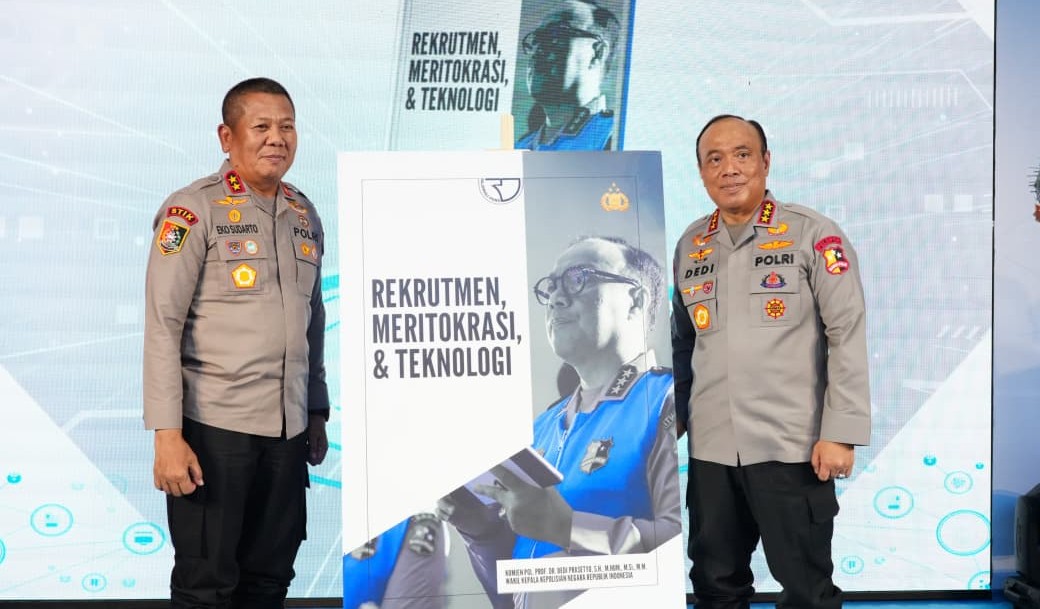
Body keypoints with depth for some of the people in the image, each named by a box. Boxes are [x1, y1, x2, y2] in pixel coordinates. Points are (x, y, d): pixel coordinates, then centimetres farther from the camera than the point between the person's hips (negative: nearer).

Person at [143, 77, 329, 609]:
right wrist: (168, 434, -15)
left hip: (287, 427, 6)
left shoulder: (305, 216, 11)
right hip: (214, 426, -5)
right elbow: (162, 325, -11)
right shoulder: (193, 210, -7)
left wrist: (317, 414, 17)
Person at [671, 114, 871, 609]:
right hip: (710, 447, 5)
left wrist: (840, 432, -13)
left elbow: (847, 334, -8)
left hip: (791, 444, -4)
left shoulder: (812, 234, -5)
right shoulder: (690, 245, 9)